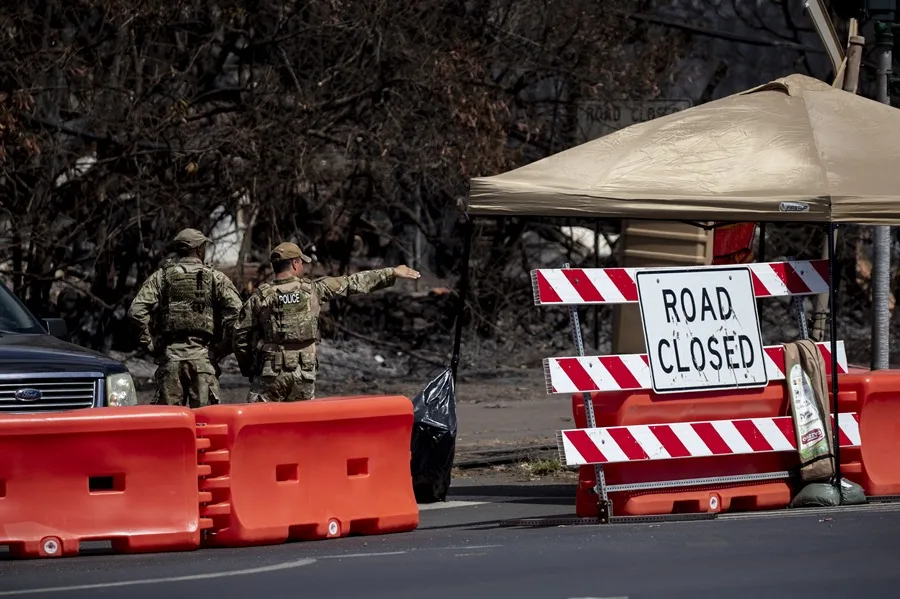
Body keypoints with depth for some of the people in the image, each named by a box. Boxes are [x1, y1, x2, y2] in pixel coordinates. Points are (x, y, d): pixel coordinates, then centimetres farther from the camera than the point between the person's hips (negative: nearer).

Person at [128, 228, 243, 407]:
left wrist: (150, 345, 4)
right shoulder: (215, 278, 5)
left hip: (169, 355, 1)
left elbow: (137, 310, -3)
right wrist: (224, 347, -2)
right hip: (203, 357, -1)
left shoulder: (161, 277, 9)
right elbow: (235, 310, -10)